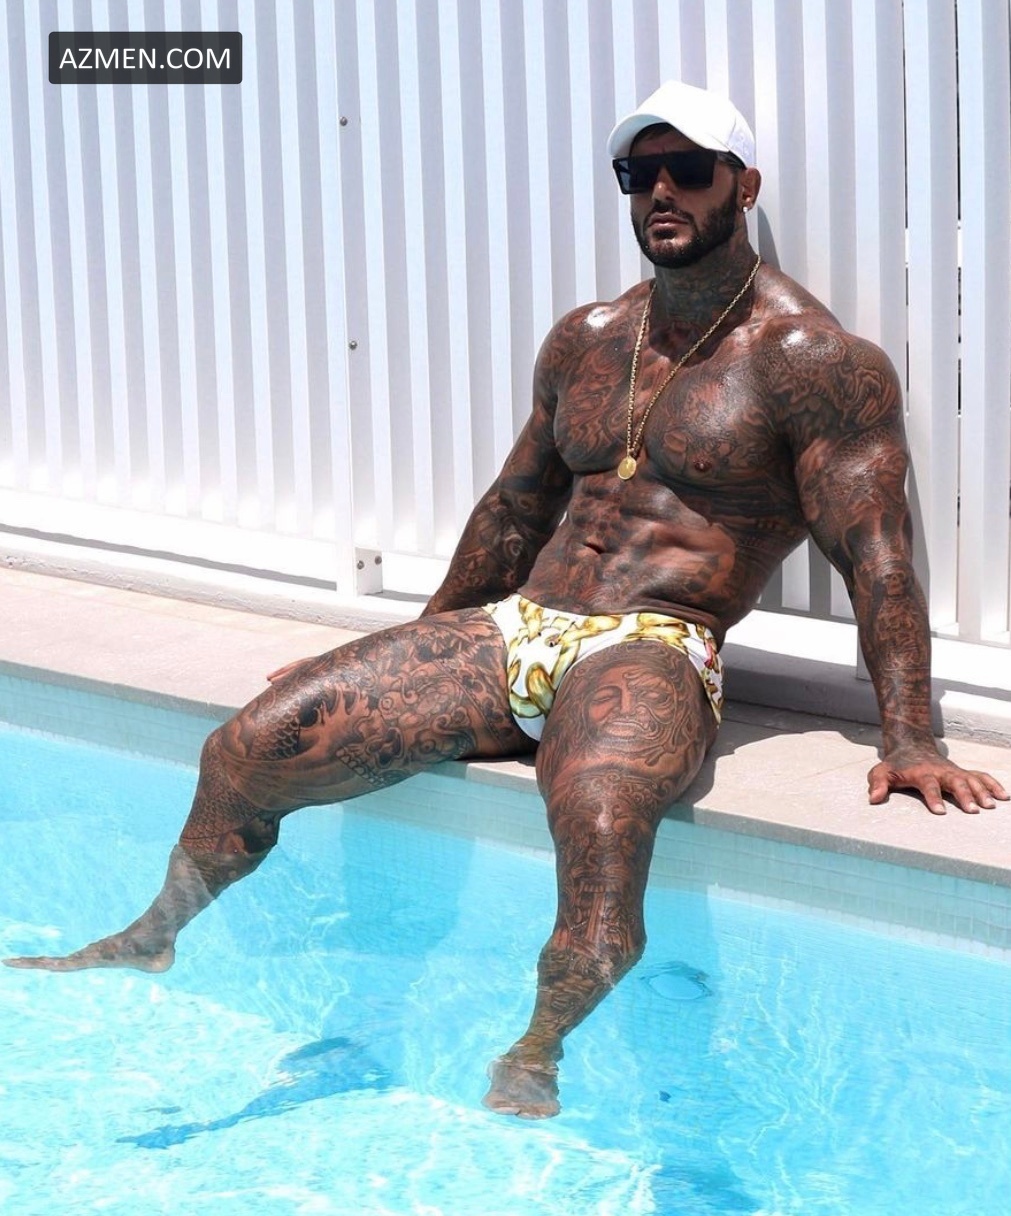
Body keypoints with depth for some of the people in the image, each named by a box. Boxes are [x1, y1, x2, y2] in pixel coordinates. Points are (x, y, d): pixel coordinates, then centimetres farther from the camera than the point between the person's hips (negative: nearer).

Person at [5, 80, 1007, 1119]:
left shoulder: (812, 360, -4)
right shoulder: (584, 342, 17)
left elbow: (876, 557, -9)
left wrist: (908, 741, -18)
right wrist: (419, 654, 31)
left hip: (649, 655, -6)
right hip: (511, 632, 6)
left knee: (600, 819, -42)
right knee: (251, 748, -5)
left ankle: (534, 1061, -19)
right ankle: (151, 943, 21)